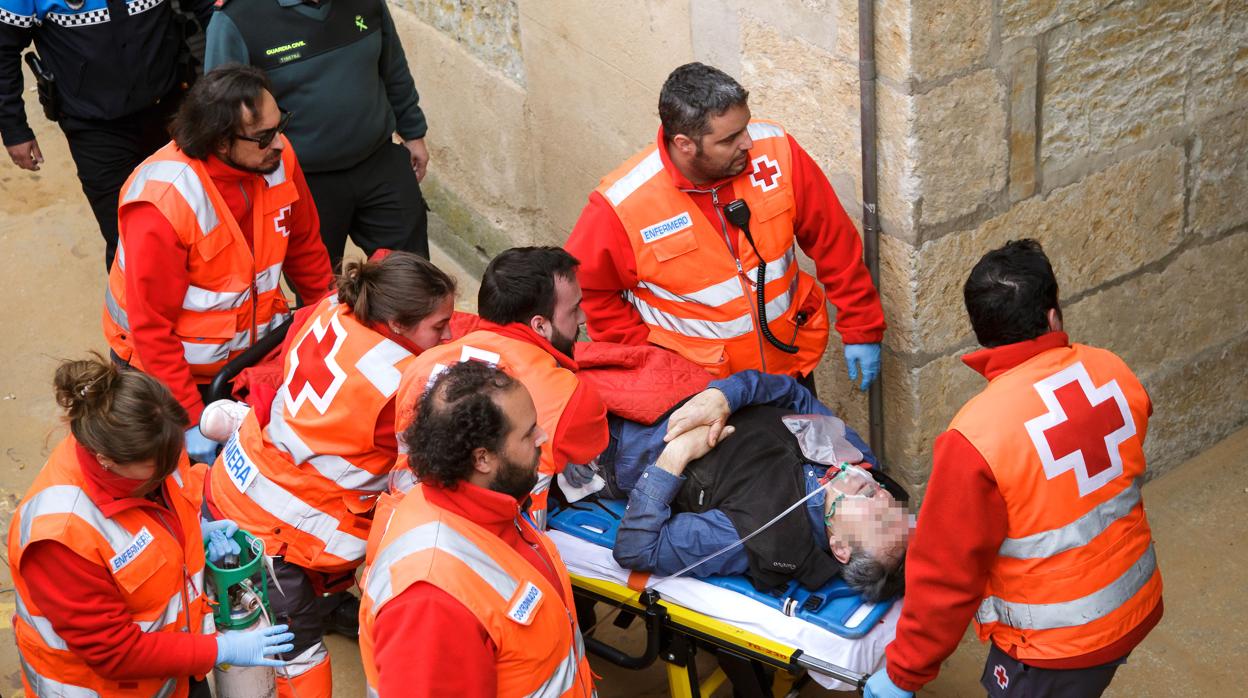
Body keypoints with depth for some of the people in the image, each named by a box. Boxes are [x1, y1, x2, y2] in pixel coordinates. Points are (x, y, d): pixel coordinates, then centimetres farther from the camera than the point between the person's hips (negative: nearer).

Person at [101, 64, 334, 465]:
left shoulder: (276, 157, -14)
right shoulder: (163, 202, -31)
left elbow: (303, 246, 3)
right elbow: (152, 327, -25)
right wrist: (190, 420, -23)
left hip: (256, 343, 5)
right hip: (178, 367, -5)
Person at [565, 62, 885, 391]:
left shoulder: (775, 150, -14)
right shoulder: (621, 205, -22)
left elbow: (834, 240, -5)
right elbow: (586, 287, -7)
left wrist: (861, 330, -1)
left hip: (791, 362, 3)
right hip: (694, 383, -3)